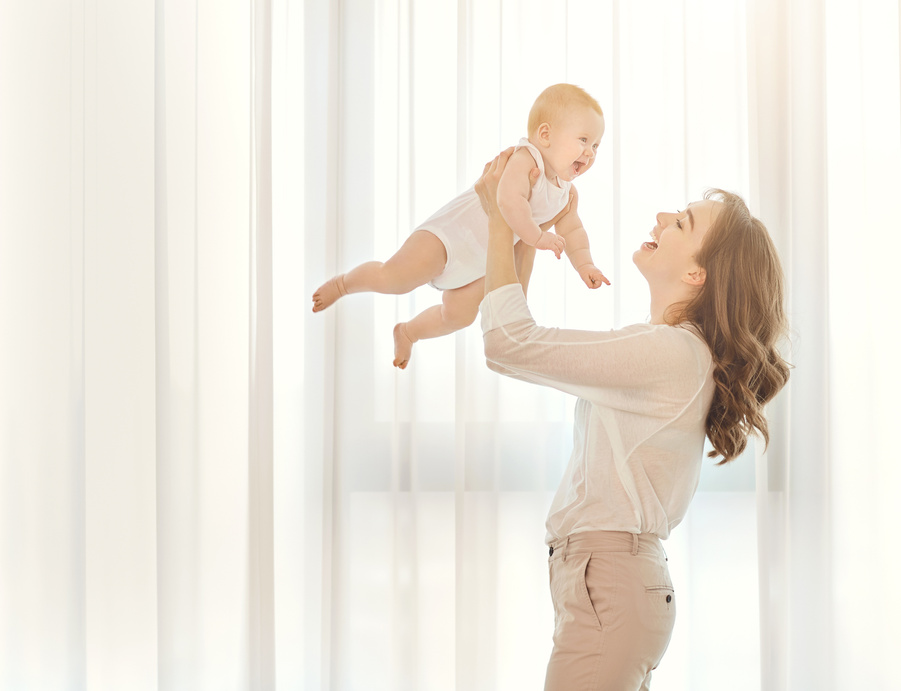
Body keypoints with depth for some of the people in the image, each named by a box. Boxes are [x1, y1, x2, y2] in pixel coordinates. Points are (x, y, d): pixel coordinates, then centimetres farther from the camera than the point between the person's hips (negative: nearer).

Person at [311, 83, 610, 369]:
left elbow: (572, 231, 15)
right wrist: (536, 237, -36)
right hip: (454, 230, -9)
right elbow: (509, 200, -44)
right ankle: (344, 282, 10)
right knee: (393, 277, -19)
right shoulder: (525, 160, -26)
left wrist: (583, 264, 0)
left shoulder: (565, 191, 1)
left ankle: (408, 332, 39)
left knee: (459, 315, 12)